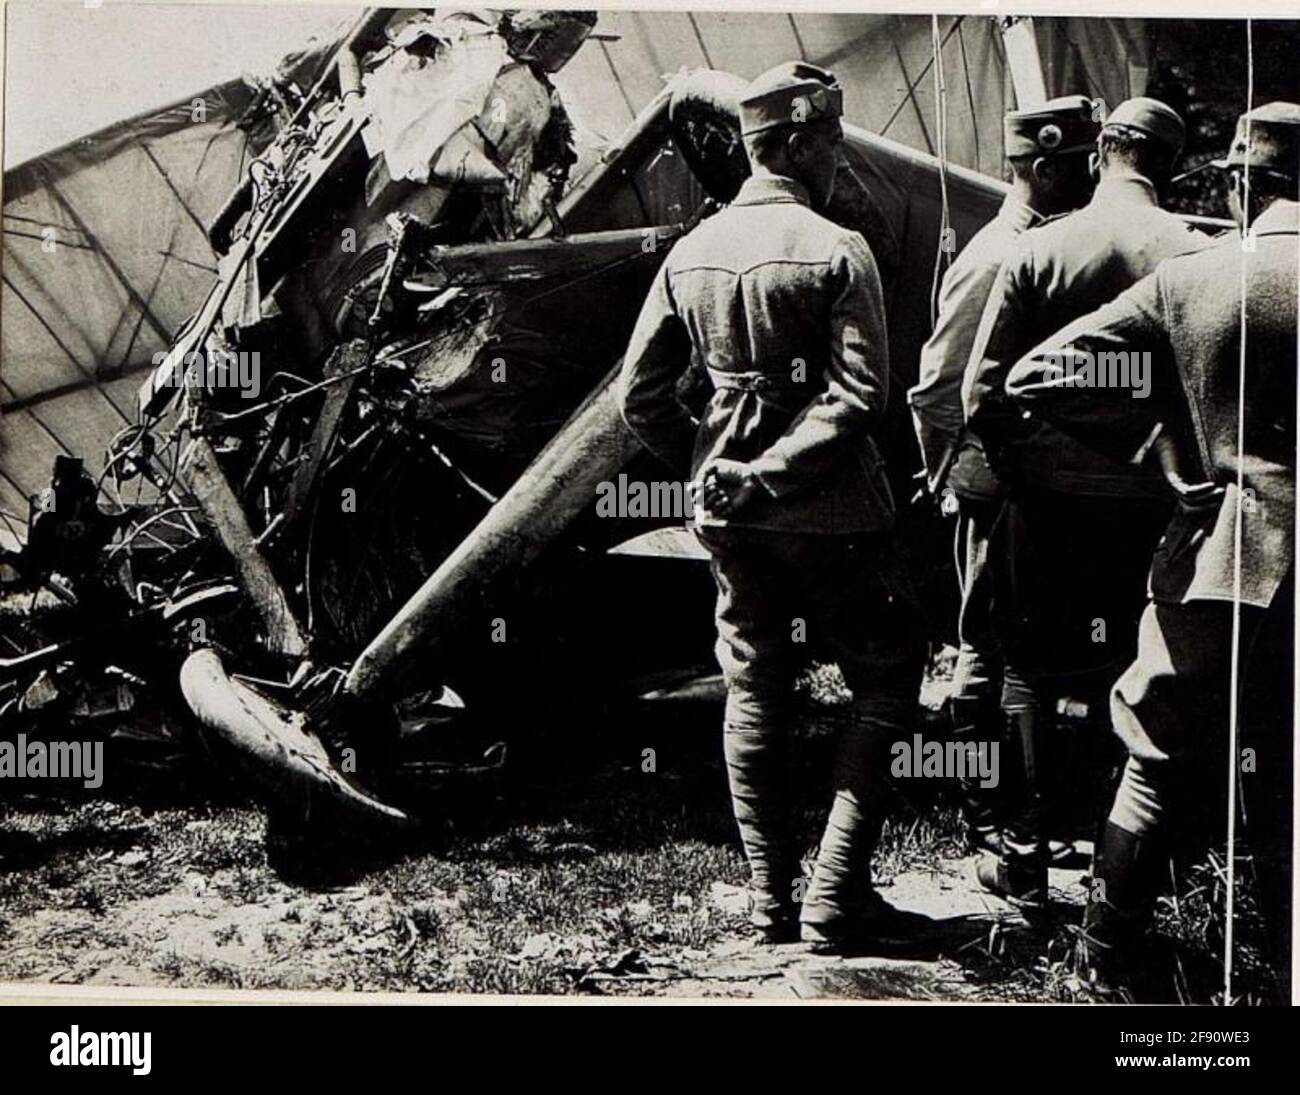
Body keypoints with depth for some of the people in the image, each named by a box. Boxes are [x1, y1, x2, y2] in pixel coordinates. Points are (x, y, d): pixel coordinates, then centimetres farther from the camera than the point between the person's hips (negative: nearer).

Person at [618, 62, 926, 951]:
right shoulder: (836, 251, -12)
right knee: (884, 688, 7)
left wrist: (705, 463, 13)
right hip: (829, 513, -6)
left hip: (728, 514, 6)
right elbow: (860, 395, -20)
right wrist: (777, 471, -13)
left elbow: (639, 393, 7)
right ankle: (836, 898, 2)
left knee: (753, 695, 14)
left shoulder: (691, 253, 6)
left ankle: (773, 903, 20)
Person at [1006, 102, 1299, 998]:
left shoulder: (1185, 282, -3)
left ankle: (1108, 958, 22)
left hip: (1214, 563, 1)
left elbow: (1036, 378, -5)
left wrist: (1162, 437, 1)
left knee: (1160, 766, 13)